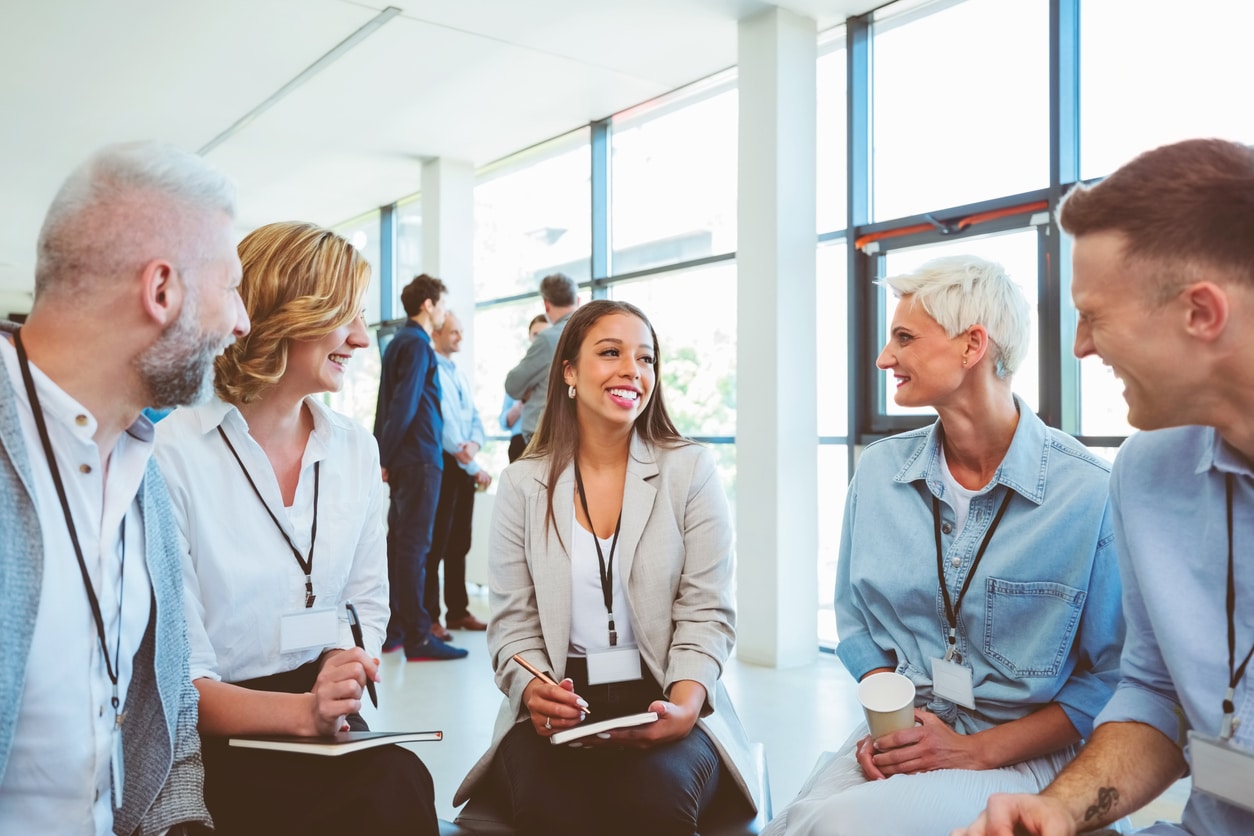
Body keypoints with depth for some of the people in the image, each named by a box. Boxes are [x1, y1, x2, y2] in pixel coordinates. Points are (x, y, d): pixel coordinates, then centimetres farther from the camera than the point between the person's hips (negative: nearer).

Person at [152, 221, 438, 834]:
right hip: (217, 736, -5)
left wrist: (344, 665, -10)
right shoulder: (173, 456, -12)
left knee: (401, 783, -26)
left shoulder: (355, 448, 6)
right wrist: (302, 710, -26)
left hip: (323, 711, 6)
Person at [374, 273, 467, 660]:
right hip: (419, 457, -10)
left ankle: (393, 629, 19)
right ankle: (418, 637, -5)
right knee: (414, 545, -8)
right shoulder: (417, 345, -11)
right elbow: (405, 405, -18)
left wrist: (383, 456, 16)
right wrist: (386, 455, -13)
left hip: (402, 458, 10)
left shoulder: (398, 342, 18)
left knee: (398, 541, 12)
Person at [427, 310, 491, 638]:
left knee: (460, 543, 11)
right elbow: (441, 423, -15)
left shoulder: (461, 376, 18)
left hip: (466, 467, 8)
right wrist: (474, 468, -14)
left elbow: (475, 420, 13)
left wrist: (474, 444, -12)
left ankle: (458, 611, 18)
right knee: (436, 543, -5)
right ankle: (429, 616, 0)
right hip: (443, 465, -8)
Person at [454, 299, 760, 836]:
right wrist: (534, 692, -17)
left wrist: (684, 705, -18)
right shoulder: (523, 484, 6)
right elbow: (512, 623, 4)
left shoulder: (691, 470, 3)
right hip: (559, 713, 1)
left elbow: (706, 614, 0)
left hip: (664, 705, 0)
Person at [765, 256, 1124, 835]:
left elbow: (1112, 676, -6)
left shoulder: (1091, 494, -11)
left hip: (1024, 753, -4)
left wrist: (978, 749, -14)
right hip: (900, 738, 5)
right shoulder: (878, 472, 4)